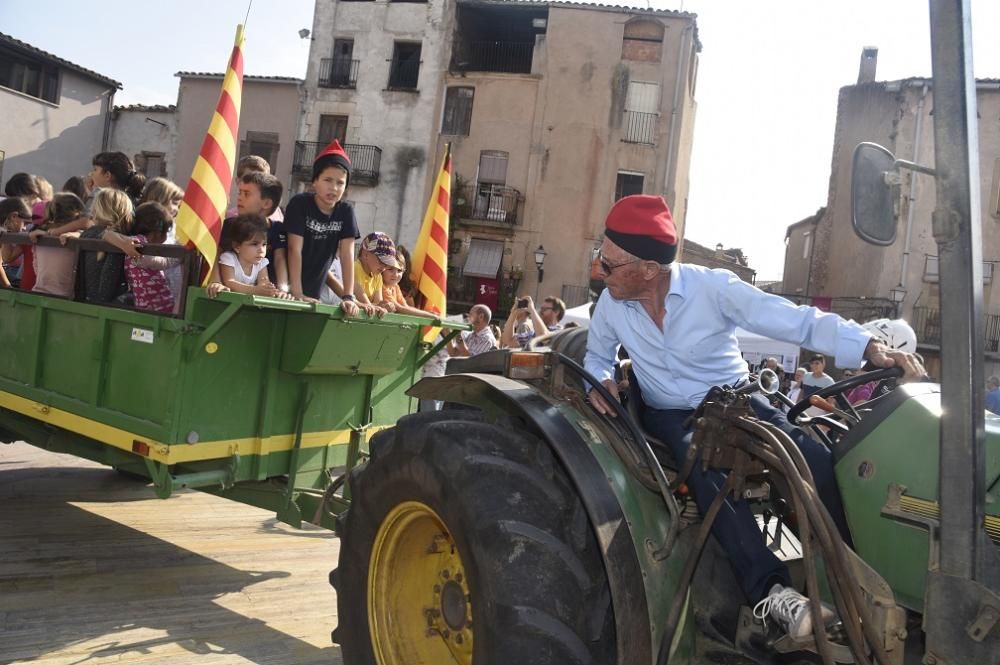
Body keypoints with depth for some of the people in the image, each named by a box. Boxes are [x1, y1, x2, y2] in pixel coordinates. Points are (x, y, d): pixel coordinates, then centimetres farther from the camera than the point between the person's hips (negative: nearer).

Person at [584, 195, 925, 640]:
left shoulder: (712, 287, -20)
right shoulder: (610, 304, -8)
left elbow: (795, 319, -24)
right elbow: (598, 354, 12)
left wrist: (871, 347, -35)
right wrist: (602, 381, -13)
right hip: (671, 415, 1)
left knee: (815, 461, -23)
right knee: (708, 471, -34)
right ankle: (770, 590, -35)